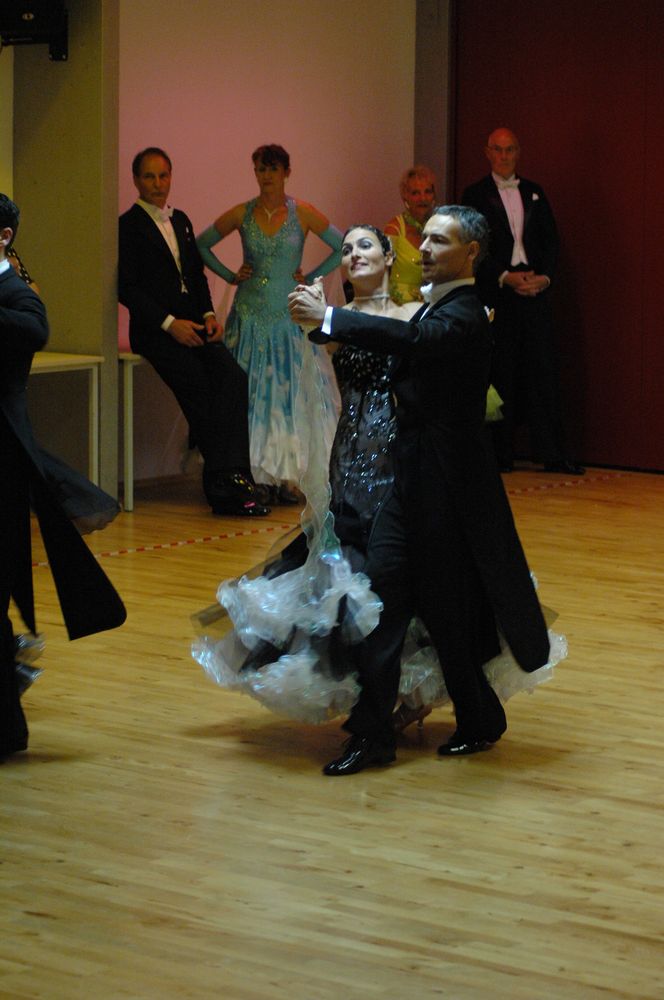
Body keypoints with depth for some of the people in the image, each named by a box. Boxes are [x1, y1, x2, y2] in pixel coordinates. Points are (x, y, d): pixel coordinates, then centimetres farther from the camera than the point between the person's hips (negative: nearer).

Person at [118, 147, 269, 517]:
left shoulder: (181, 220, 20)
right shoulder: (128, 226, -2)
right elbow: (127, 288, -8)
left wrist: (209, 315, 4)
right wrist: (170, 323, -15)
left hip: (193, 326, 6)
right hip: (155, 331, -6)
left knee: (234, 378, -21)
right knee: (200, 387, -25)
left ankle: (228, 480, -28)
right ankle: (227, 485, -21)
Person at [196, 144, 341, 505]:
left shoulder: (303, 213, -1)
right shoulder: (241, 214, 3)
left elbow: (343, 248, 1)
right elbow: (201, 244, 14)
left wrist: (311, 277, -1)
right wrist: (230, 275, 6)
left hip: (290, 314, -1)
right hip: (250, 316, 1)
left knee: (291, 390, -2)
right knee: (252, 393, -2)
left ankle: (287, 477, 2)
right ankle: (257, 478, 0)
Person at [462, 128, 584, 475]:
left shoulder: (534, 193, 15)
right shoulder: (476, 195, 3)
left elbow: (551, 239, 12)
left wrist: (545, 277, -4)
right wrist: (505, 277, -14)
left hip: (535, 289, 3)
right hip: (497, 294, -3)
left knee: (543, 369, 0)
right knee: (500, 373, -2)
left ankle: (553, 454, 1)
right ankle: (501, 454, 3)